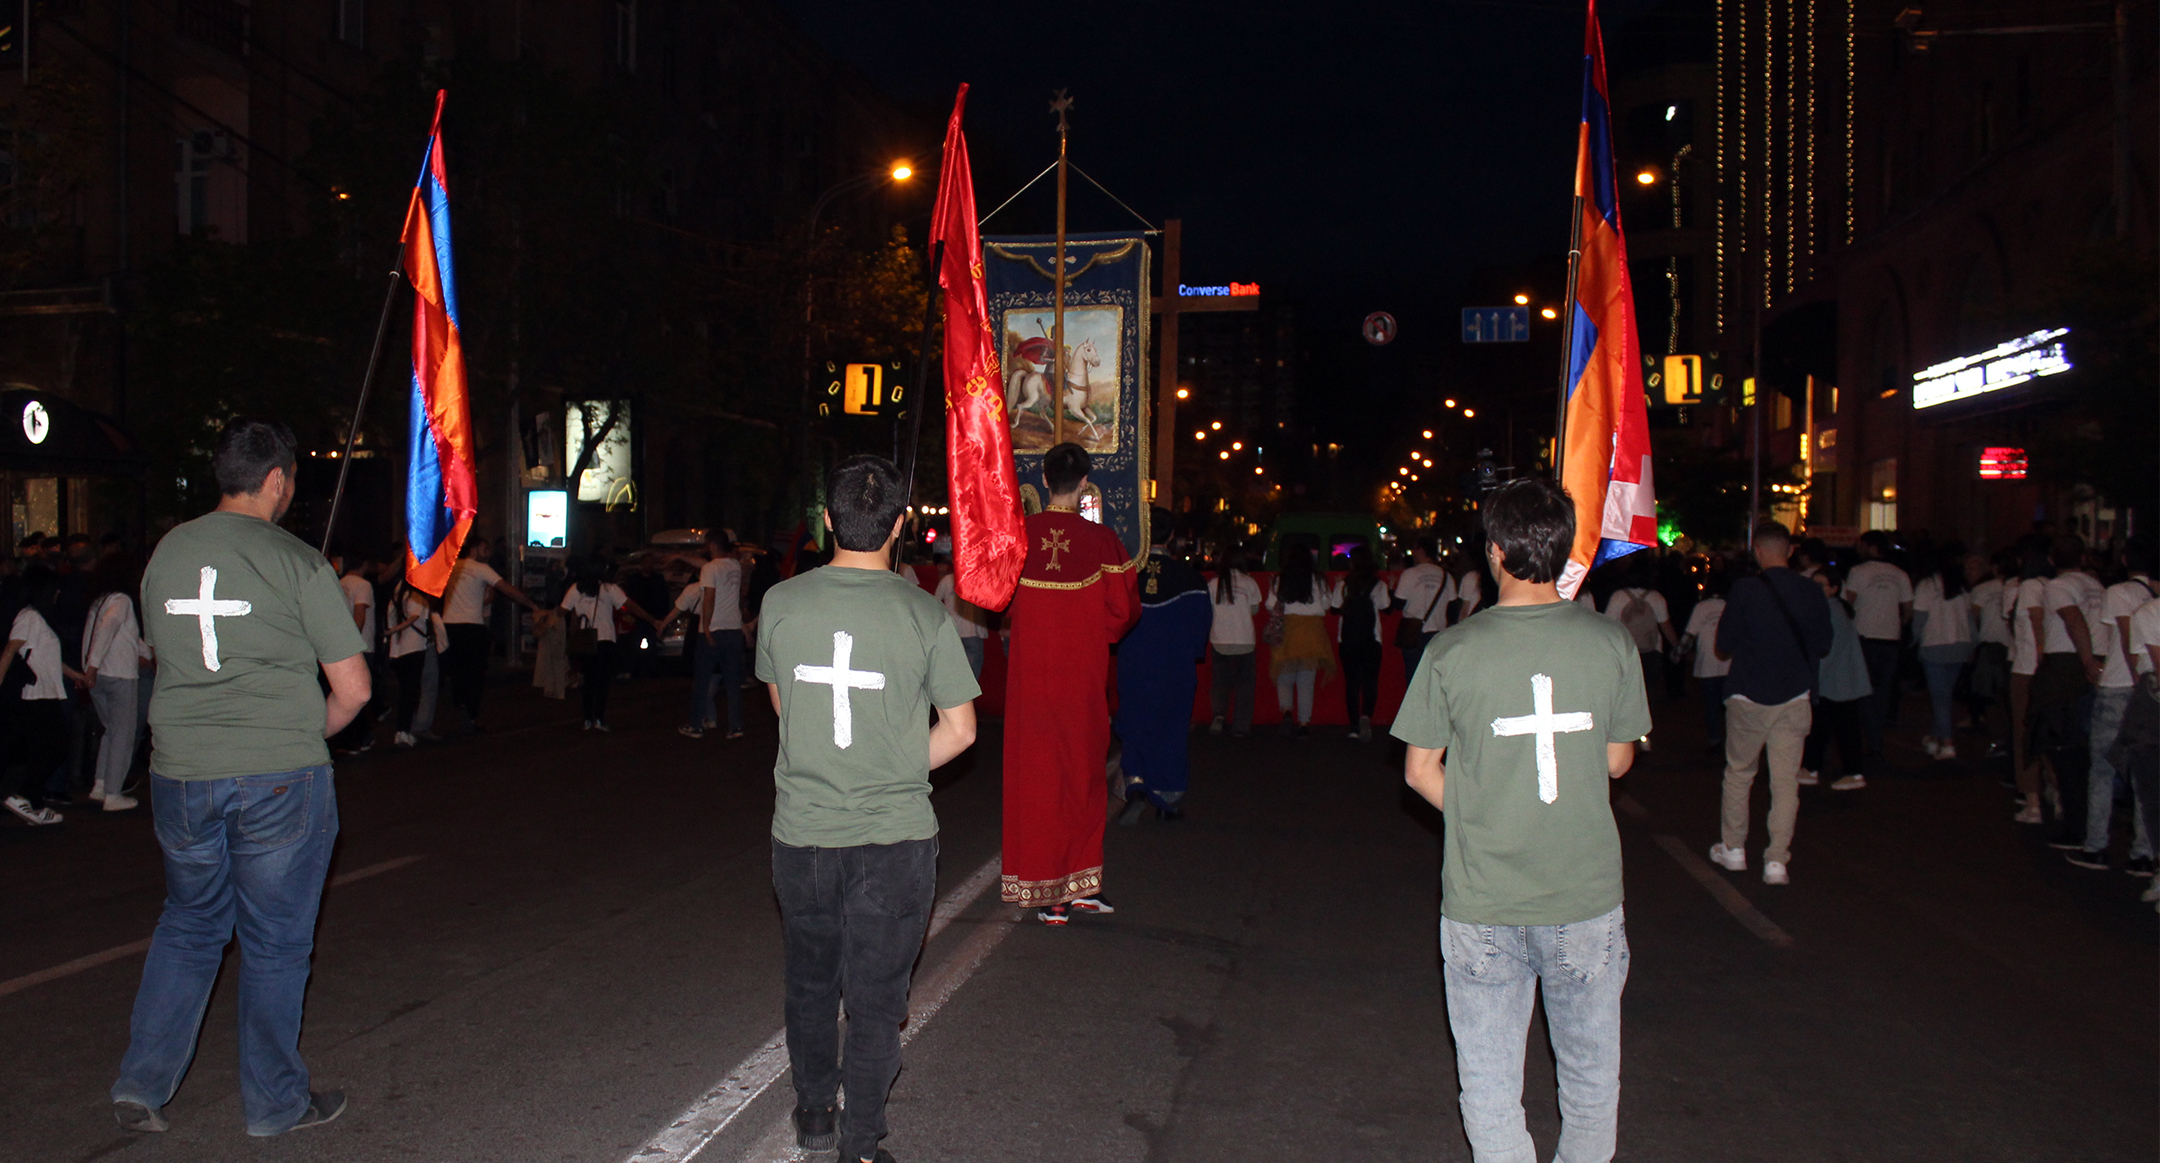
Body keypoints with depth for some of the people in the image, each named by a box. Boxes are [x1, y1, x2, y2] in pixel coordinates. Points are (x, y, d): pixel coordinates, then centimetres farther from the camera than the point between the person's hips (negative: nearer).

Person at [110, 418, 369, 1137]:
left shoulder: (164, 556, 6)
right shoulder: (297, 563, -9)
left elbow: (168, 659, 18)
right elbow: (353, 688, -8)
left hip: (178, 775, 5)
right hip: (281, 780, -4)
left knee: (188, 925, 23)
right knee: (274, 942, 8)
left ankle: (141, 1085, 23)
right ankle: (275, 1103, 21)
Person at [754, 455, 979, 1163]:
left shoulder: (781, 602, -5)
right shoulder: (924, 614, -11)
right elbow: (959, 729, -4)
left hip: (801, 832, 2)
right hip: (894, 838, -2)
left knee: (810, 983, 22)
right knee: (877, 999, 11)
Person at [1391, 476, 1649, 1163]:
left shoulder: (1452, 652, -10)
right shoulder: (1611, 644, -7)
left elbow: (1420, 771, -2)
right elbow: (1618, 761, 5)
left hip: (1481, 905, -1)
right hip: (1587, 897, 1)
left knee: (1490, 1084, 13)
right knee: (1591, 1074, 21)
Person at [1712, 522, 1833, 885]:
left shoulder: (1744, 589, -11)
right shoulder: (1812, 592, -3)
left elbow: (1724, 644, -6)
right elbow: (1823, 645, 8)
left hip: (1749, 695, -2)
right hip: (1794, 696, 2)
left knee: (1739, 773, 14)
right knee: (1786, 779, 5)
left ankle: (1733, 849, 24)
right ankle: (1777, 861, 4)